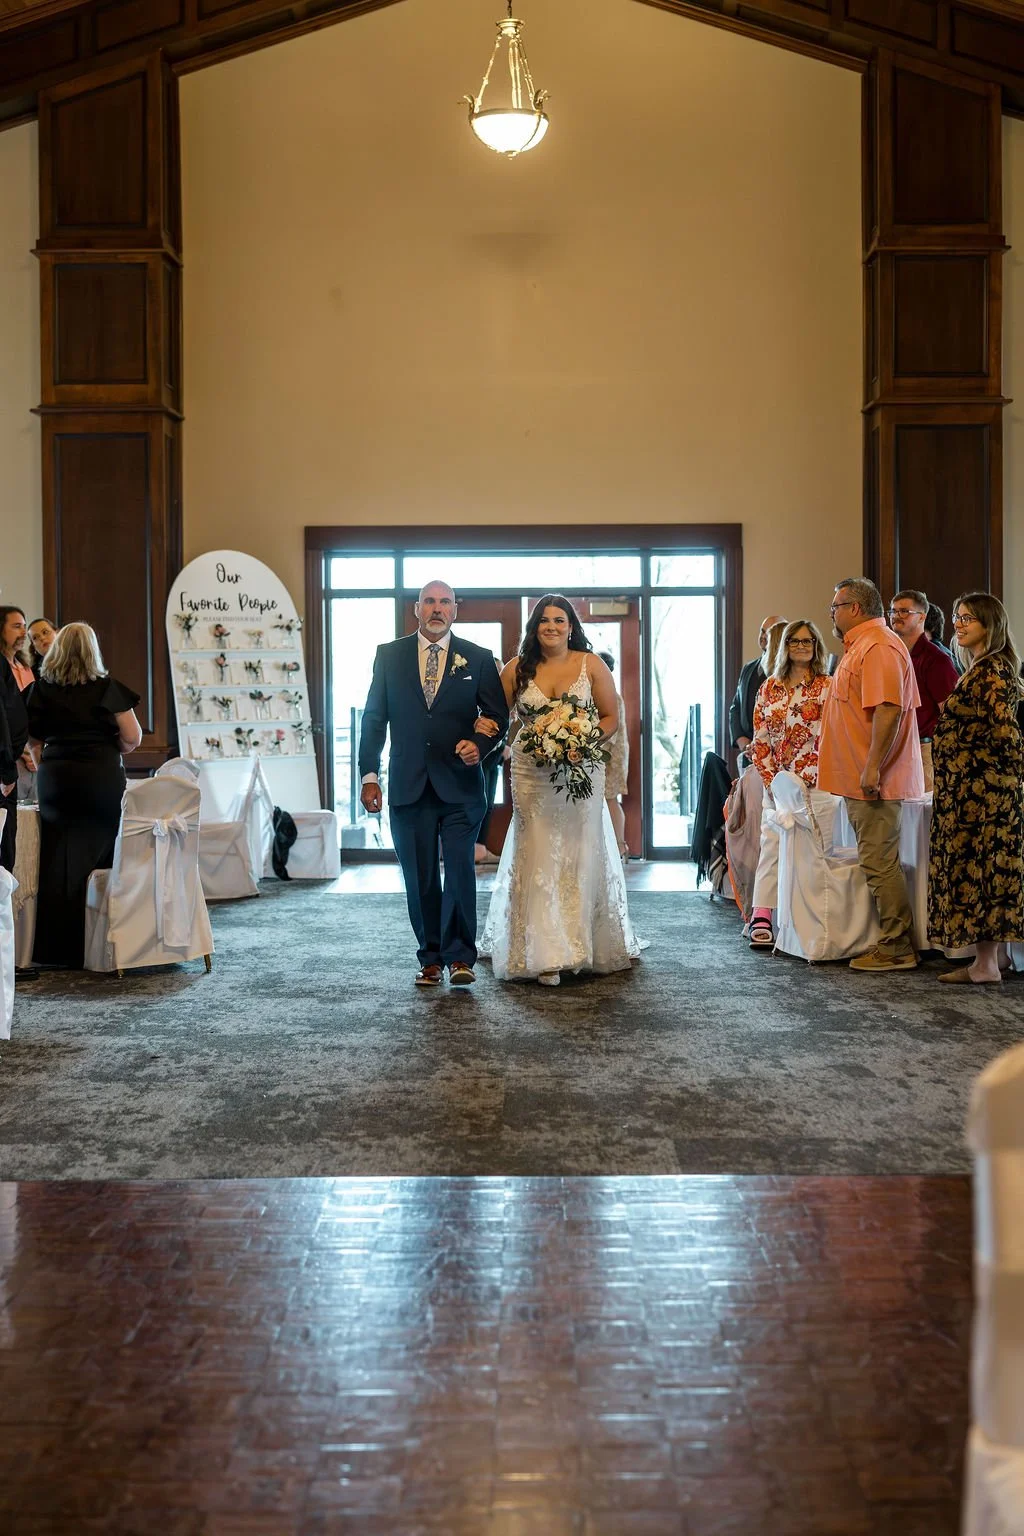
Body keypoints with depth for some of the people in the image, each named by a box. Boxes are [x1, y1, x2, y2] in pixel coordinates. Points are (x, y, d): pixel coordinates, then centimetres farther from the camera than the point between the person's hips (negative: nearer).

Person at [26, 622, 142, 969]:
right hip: (102, 778, -3)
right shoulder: (107, 687, -2)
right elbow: (132, 737, -4)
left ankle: (56, 949, 11)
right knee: (100, 860, 5)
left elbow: (34, 741, 8)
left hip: (55, 779, 3)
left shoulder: (42, 689, 6)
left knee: (59, 863, 7)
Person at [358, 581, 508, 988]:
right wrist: (369, 775, 1)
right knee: (420, 878, 6)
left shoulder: (478, 659, 6)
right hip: (408, 786, 1)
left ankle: (459, 956, 4)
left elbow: (499, 716, 8)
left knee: (460, 871, -7)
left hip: (460, 785, -1)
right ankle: (431, 958, 16)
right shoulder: (389, 655, 8)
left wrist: (480, 743, -13)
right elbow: (374, 719, 7)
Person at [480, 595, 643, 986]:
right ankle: (544, 954, 1)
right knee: (538, 858, -2)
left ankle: (587, 944, 21)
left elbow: (611, 717, 3)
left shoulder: (591, 665, 0)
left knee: (580, 856, 7)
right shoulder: (516, 669, 3)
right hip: (532, 774, 0)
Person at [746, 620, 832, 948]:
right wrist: (770, 779, -2)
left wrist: (817, 782, -11)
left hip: (815, 783, -2)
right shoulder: (770, 687, 11)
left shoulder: (828, 687, 2)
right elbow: (760, 739, 9)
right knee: (772, 844, -5)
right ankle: (761, 916, -9)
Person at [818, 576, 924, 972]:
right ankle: (892, 942, 20)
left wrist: (872, 767, -27)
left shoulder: (879, 646, -15)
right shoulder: (860, 646, 19)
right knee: (876, 861, 13)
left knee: (880, 863, -7)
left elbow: (888, 709, -25)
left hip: (873, 781, -11)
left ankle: (897, 949, -1)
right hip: (860, 780, 11)